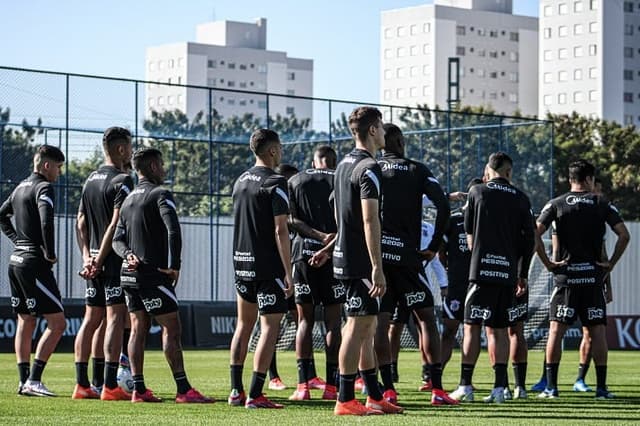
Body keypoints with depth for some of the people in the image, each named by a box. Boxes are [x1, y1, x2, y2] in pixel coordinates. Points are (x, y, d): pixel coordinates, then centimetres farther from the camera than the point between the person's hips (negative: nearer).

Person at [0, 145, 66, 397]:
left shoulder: (21, 187, 16)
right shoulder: (43, 188, -11)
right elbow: (46, 222, -25)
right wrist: (50, 253, -13)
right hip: (34, 263, -9)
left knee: (26, 322, 12)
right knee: (57, 323, -8)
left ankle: (24, 382, 10)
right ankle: (34, 380, -13)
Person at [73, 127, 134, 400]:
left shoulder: (90, 180, 16)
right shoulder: (122, 180, -10)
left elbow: (81, 223, 13)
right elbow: (116, 223, -17)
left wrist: (87, 257, 6)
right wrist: (99, 260, -14)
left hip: (95, 260, 8)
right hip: (115, 259, -8)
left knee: (91, 320, 9)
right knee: (115, 319, -8)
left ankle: (82, 385, 8)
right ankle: (110, 387, -12)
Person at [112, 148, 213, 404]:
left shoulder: (128, 199, 18)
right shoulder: (160, 195, -8)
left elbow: (117, 238, 14)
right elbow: (173, 230, -21)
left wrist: (128, 255, -3)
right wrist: (174, 265, -15)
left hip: (130, 274, 8)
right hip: (154, 273, -8)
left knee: (138, 329, 7)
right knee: (172, 329, -7)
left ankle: (138, 389, 5)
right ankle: (183, 389, -10)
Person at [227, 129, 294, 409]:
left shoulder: (240, 182, 12)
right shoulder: (275, 183, -12)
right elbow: (280, 231, -17)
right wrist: (288, 272, -15)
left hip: (241, 261, 8)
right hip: (268, 265, -8)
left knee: (244, 325, 16)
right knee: (270, 326, -4)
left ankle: (236, 390, 17)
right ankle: (254, 396, -9)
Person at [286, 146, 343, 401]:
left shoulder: (295, 181, 10)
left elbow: (291, 220, -2)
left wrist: (318, 235, -10)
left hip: (303, 253, 2)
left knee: (305, 320, 6)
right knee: (333, 322, 2)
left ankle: (303, 385, 0)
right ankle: (331, 386, -1)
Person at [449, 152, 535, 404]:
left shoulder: (477, 192, 3)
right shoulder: (521, 199, 8)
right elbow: (529, 239, 7)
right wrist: (522, 275, 16)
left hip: (481, 270, -3)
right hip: (508, 273, 3)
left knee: (472, 327, 0)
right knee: (499, 330, 7)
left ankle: (465, 386, -3)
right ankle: (499, 388, 3)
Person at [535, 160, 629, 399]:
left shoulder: (556, 204, 4)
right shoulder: (602, 204, 4)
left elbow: (535, 234, -7)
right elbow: (624, 235, -5)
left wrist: (547, 263, -1)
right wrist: (611, 263, 2)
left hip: (565, 274, 0)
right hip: (593, 275, 0)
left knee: (556, 330, 1)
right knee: (597, 331, 3)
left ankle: (551, 386, -3)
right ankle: (601, 387, 2)